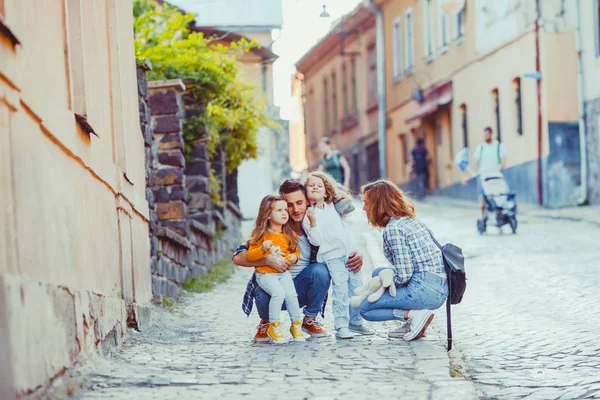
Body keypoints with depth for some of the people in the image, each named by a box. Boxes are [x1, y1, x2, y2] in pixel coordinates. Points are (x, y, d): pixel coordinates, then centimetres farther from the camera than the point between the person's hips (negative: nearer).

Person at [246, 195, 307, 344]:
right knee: (278, 293, -29)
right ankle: (273, 326, -11)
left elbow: (296, 250, 23)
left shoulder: (289, 235, 9)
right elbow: (249, 256, -6)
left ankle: (296, 325, -1)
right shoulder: (261, 235, -5)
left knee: (291, 294, -21)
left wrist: (294, 256, -1)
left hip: (283, 273, 4)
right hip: (265, 274, -4)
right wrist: (263, 248, -23)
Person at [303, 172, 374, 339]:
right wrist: (312, 221, -24)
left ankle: (356, 321, 18)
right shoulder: (307, 215, -5)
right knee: (341, 289, -17)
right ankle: (341, 326, -15)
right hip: (332, 256, -6)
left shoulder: (331, 207, 15)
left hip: (349, 251, 6)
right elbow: (316, 240, -14)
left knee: (356, 286, 6)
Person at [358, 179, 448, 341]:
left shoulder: (392, 229, -12)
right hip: (441, 289, 9)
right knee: (378, 273, 26)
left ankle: (413, 314, -10)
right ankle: (409, 325, 15)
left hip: (424, 290, -9)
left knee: (364, 308, 5)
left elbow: (404, 275, -17)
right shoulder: (413, 221, 15)